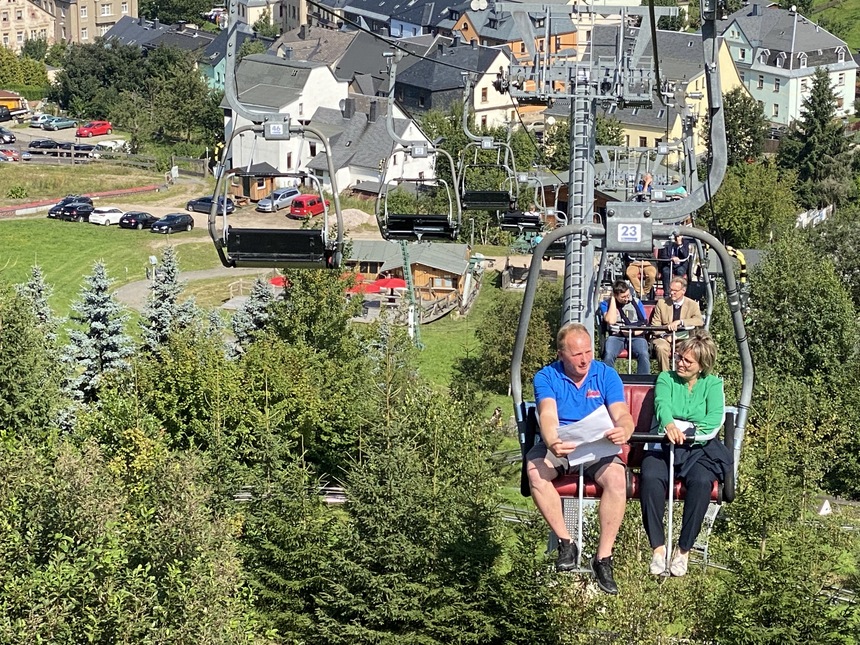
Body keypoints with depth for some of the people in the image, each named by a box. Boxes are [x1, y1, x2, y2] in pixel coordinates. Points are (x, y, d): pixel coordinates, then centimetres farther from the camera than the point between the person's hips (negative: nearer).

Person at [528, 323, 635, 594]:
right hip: (558, 446, 0)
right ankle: (565, 543, -20)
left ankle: (603, 558, -23)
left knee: (616, 478, -32)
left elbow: (622, 415, -12)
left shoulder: (606, 376, 1)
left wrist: (623, 431, -39)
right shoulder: (547, 377, -3)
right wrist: (552, 444, -44)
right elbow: (548, 415, -20)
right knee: (535, 469, -34)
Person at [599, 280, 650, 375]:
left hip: (636, 336, 1)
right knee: (608, 355, -34)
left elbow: (644, 324, 11)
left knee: (643, 355, -32)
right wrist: (612, 299, -5)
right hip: (615, 336, -1)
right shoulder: (606, 304, 8)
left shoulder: (636, 302, 12)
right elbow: (611, 321, -10)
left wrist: (633, 332, -9)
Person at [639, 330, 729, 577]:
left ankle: (684, 550, -24)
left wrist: (686, 430, -21)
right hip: (663, 446, 1)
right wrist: (669, 425, -33)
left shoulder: (713, 384, 11)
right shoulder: (666, 379, 13)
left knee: (701, 482, -33)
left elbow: (715, 418, -6)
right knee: (650, 478, -32)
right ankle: (658, 547, -26)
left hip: (699, 449, 0)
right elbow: (662, 404, -10)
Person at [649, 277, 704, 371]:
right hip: (664, 338, 1)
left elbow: (700, 321, -14)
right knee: (661, 348, -34)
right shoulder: (662, 303, 8)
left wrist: (680, 322, -27)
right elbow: (655, 326, 6)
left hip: (684, 339, -1)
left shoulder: (692, 305, 4)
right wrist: (665, 336, -15)